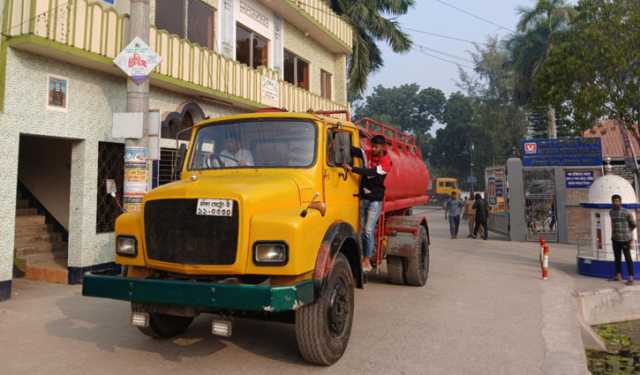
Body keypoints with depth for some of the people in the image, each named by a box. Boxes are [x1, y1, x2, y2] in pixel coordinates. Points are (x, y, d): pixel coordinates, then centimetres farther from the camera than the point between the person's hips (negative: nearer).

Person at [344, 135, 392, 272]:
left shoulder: (386, 162, -9)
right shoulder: (368, 154, 5)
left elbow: (371, 172, -23)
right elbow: (353, 150, -9)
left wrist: (352, 169, -31)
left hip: (375, 200, -4)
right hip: (363, 197, 4)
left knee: (368, 230, -8)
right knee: (362, 230, 5)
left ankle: (367, 259, 1)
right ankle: (362, 256, 11)